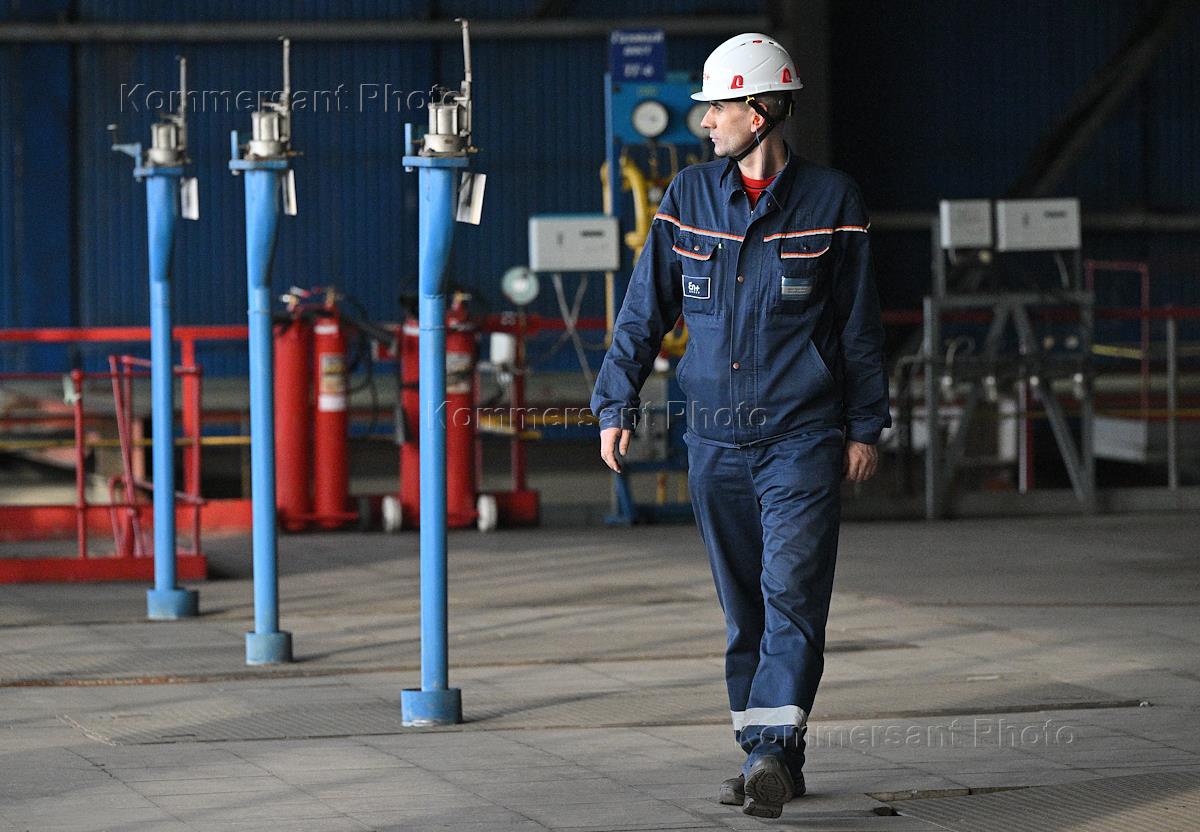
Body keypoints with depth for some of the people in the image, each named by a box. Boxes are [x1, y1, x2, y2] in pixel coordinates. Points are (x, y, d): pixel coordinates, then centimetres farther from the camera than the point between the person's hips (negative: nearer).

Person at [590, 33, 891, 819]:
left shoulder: (832, 201, -1)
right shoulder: (688, 197, 7)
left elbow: (861, 324, 3)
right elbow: (645, 310, 11)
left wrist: (866, 427, 2)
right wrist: (617, 403, 4)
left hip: (802, 436, -4)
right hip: (715, 439, 4)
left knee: (791, 592, -15)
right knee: (744, 607, 7)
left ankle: (773, 749, -22)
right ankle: (771, 763, 13)